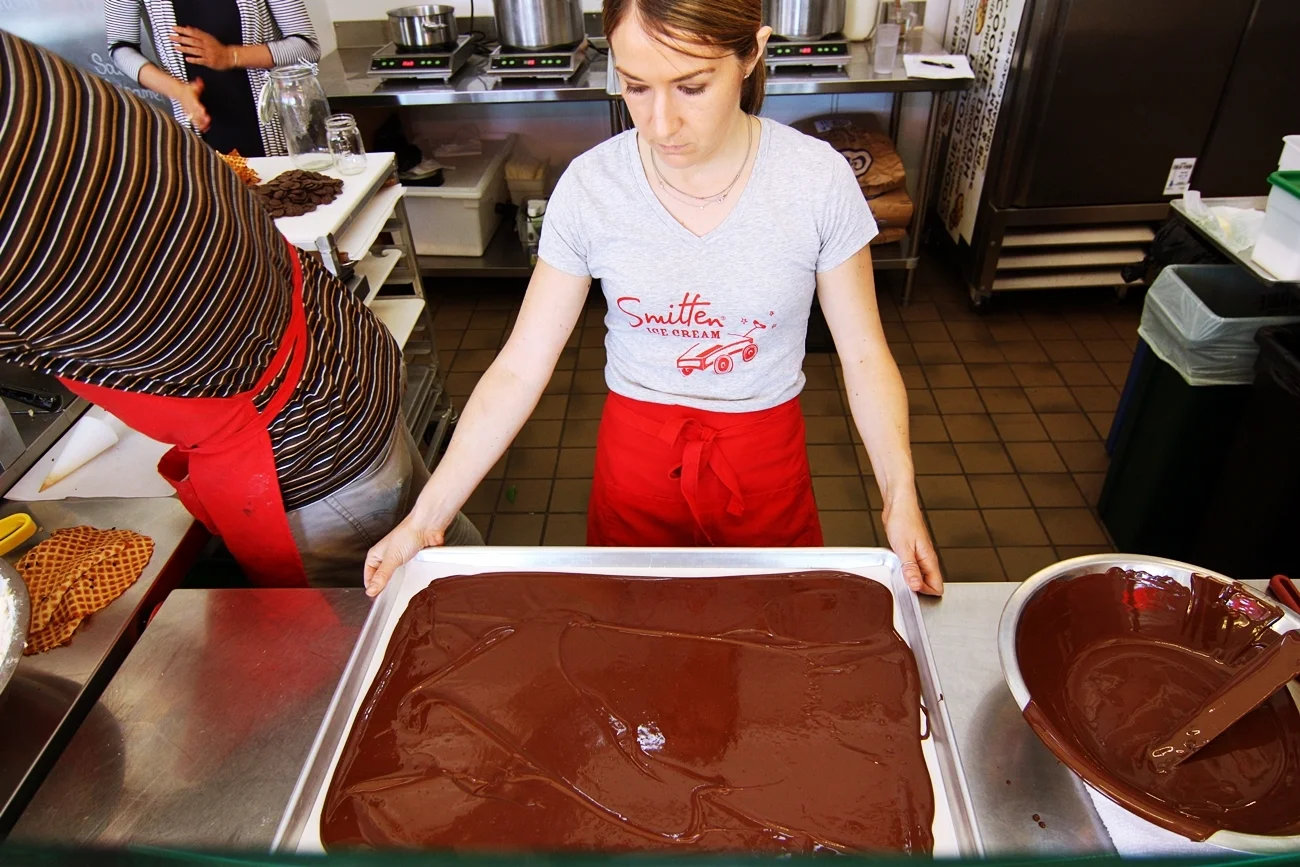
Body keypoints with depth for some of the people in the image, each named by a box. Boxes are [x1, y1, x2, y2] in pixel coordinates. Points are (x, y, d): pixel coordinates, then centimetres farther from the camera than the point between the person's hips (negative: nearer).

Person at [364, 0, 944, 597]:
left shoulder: (819, 179, -15)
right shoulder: (589, 186, -15)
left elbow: (864, 355, -7)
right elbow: (519, 369, -12)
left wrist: (900, 498, -18)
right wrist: (426, 518, -15)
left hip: (765, 461, 0)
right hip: (636, 456, 0)